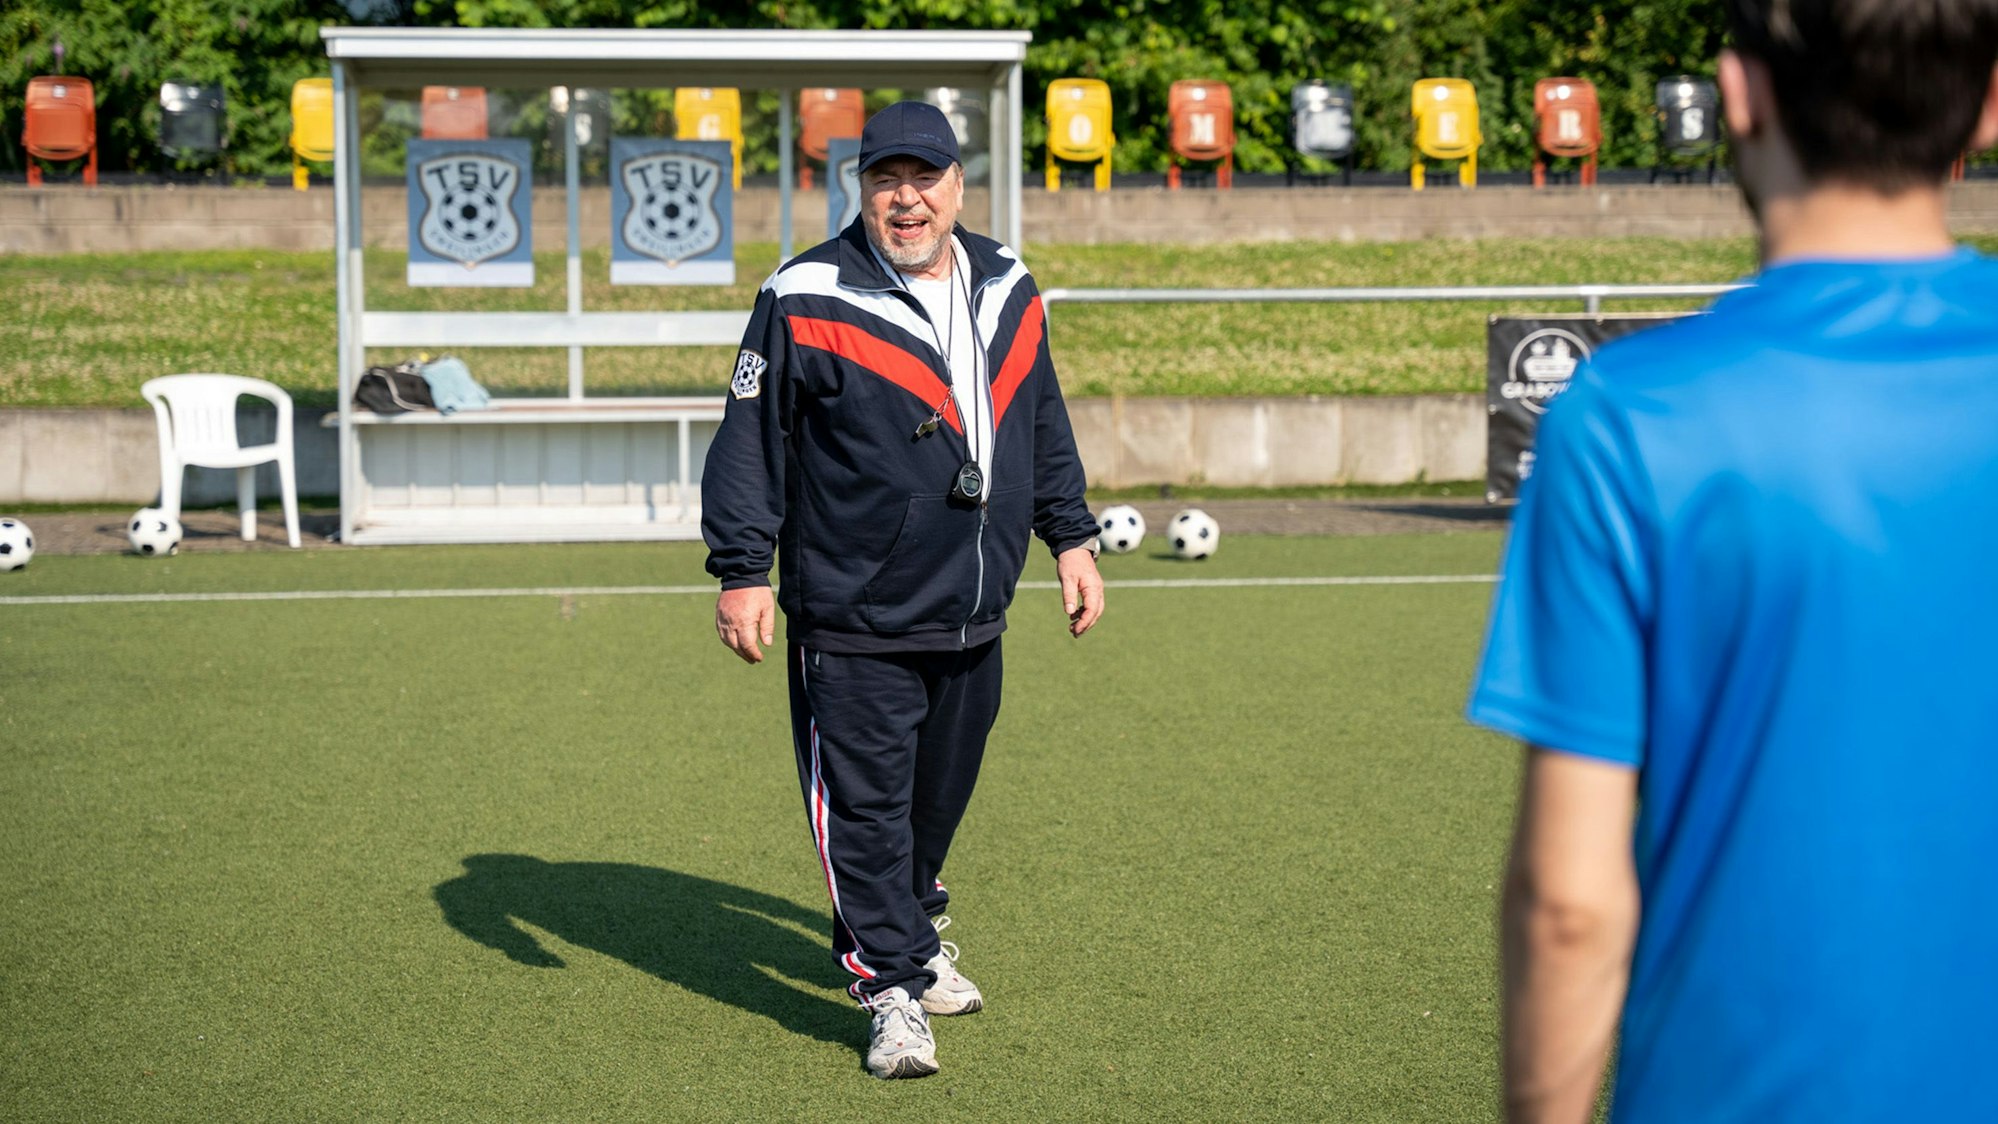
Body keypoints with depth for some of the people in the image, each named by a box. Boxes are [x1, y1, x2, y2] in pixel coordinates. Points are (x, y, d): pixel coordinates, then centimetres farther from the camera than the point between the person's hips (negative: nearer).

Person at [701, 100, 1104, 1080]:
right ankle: (895, 989, 4)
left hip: (972, 620, 6)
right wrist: (743, 570, -11)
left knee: (941, 789, 17)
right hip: (852, 622, -5)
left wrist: (1070, 538, 19)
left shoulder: (1008, 291, 9)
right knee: (864, 801, -5)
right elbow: (750, 439, -7)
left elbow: (1044, 426, 21)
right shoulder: (806, 301, -8)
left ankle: (903, 934, 38)